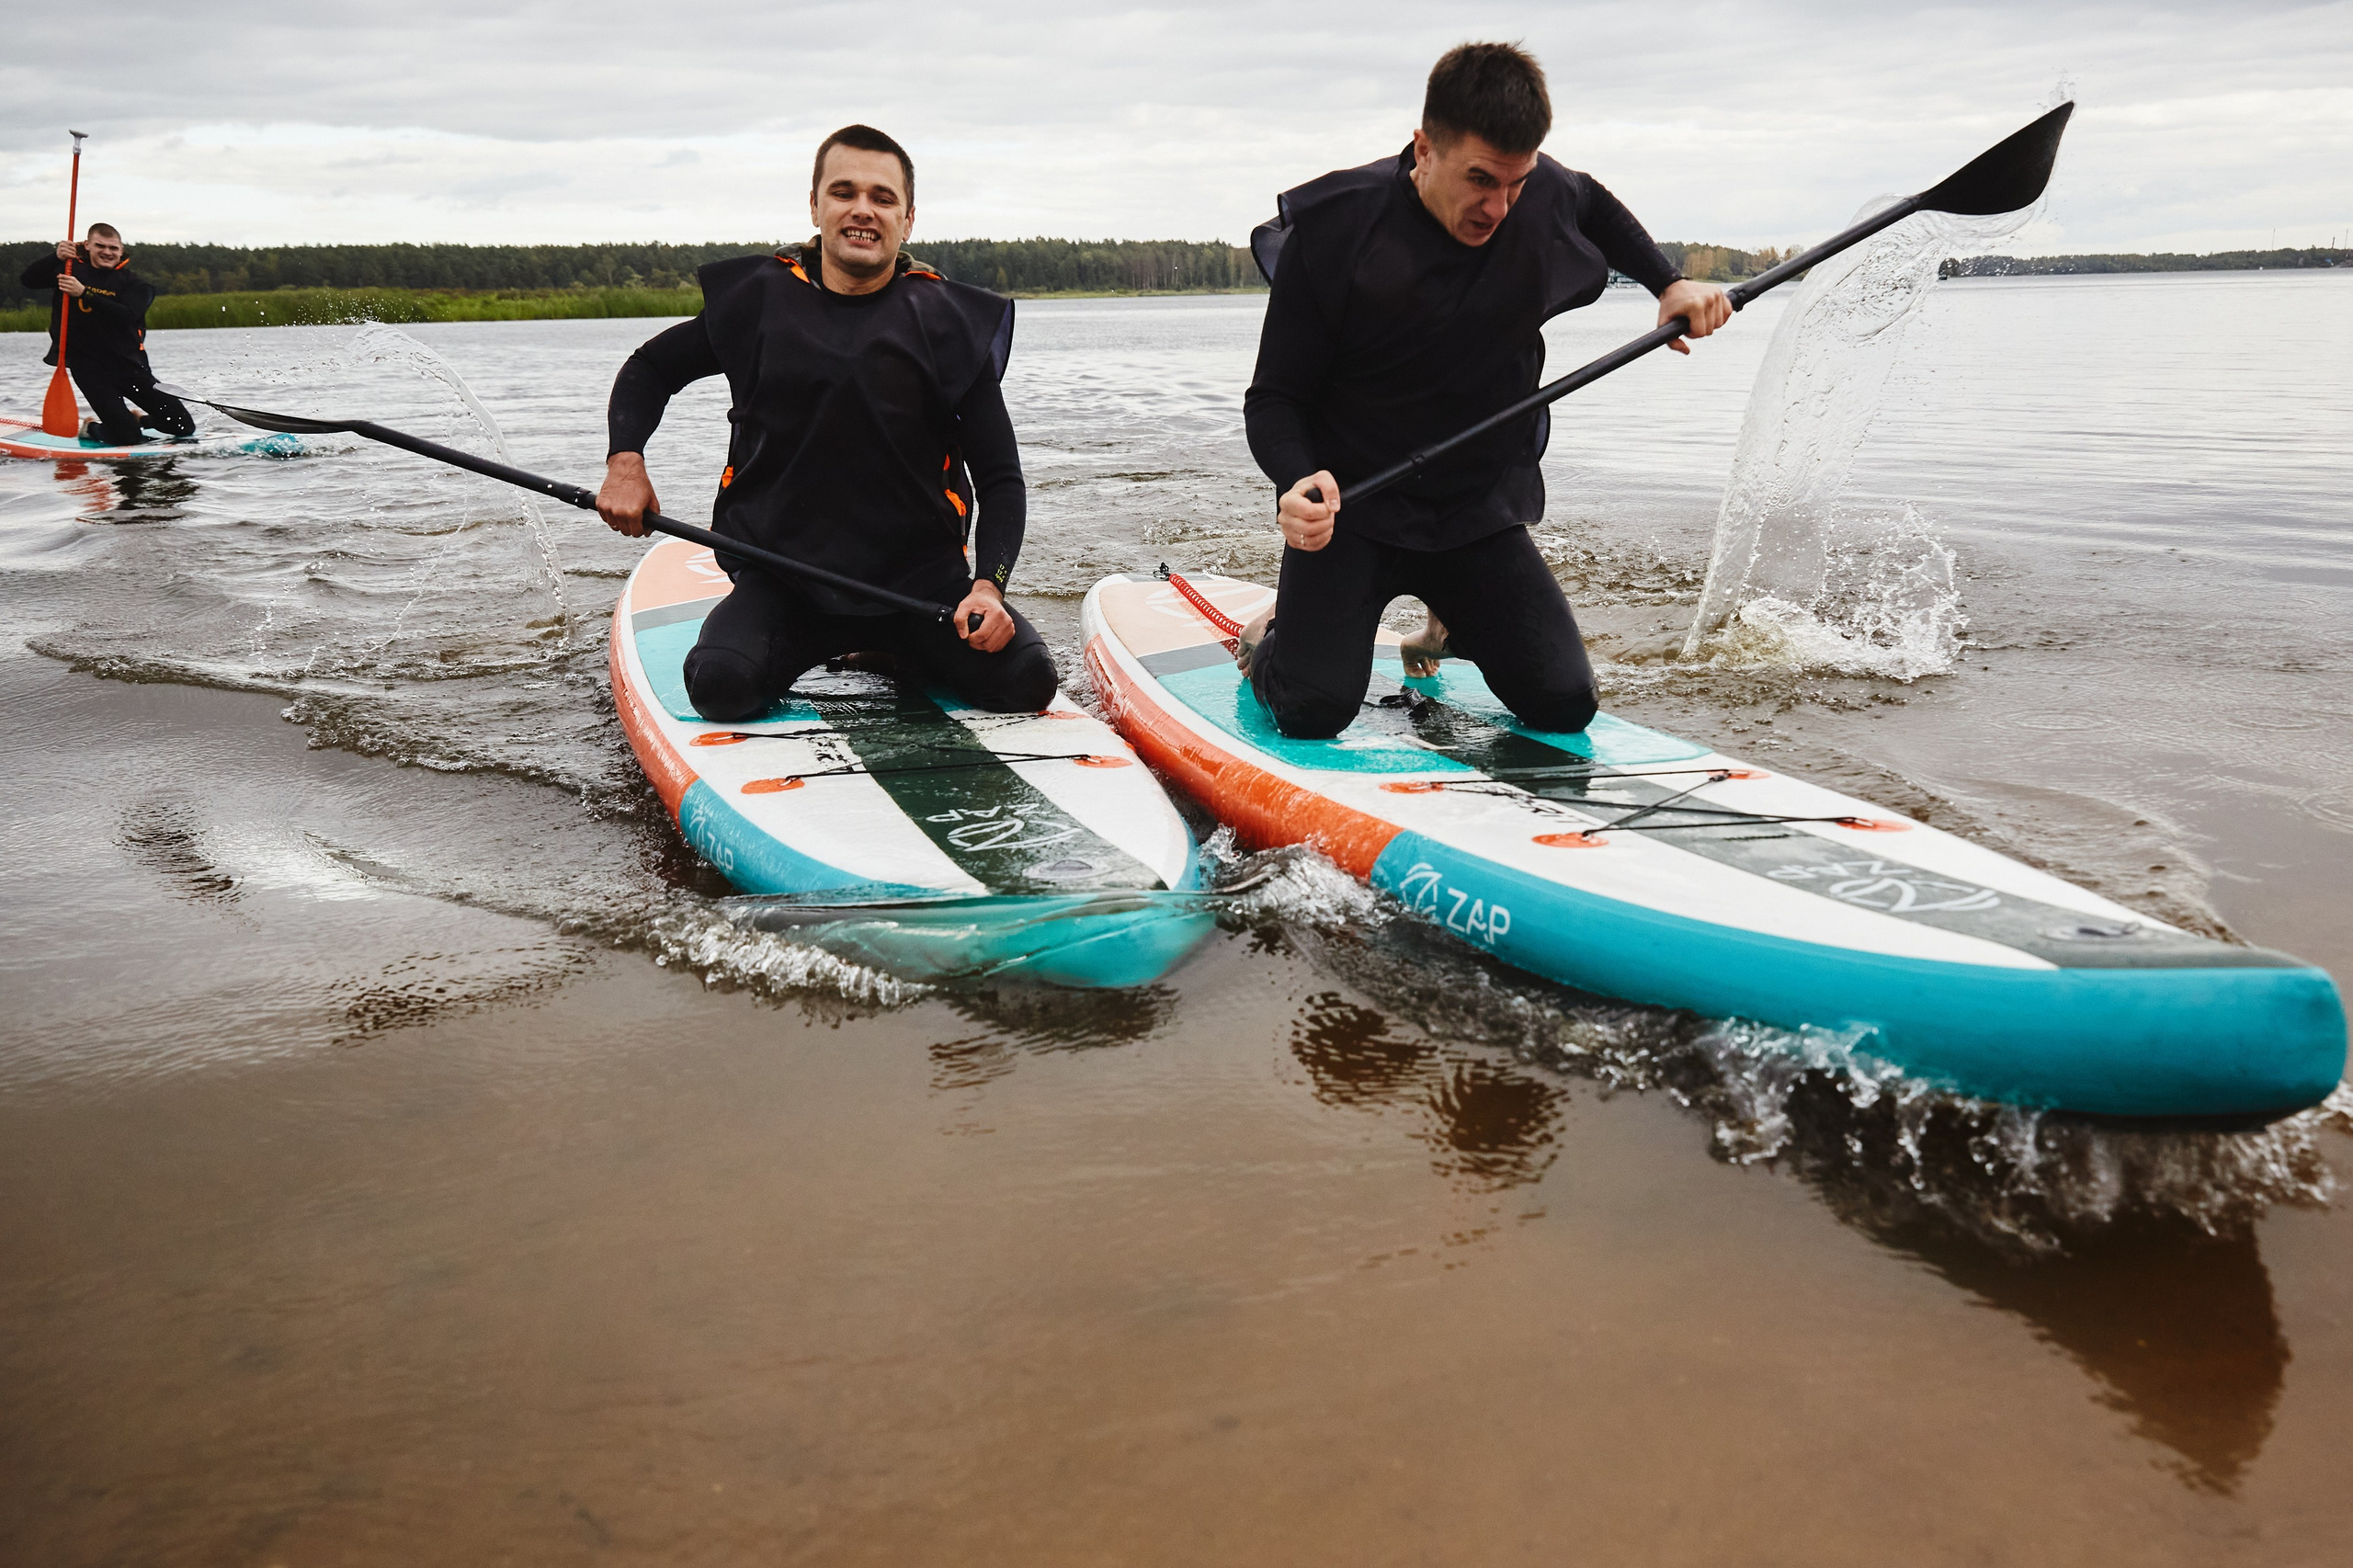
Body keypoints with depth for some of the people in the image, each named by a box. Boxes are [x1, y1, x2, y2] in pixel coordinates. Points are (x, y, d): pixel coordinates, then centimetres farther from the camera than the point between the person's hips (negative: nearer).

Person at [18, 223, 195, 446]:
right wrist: (56, 258, -21)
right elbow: (28, 279, -6)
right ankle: (91, 429, 17)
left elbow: (126, 315, -17)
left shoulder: (133, 283, 2)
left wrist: (84, 293, -25)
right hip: (87, 365, -2)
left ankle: (137, 419, 27)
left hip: (129, 364, 2)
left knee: (183, 427, -2)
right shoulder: (72, 269, 5)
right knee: (127, 437, -17)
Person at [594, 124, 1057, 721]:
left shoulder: (948, 322, 0)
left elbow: (1001, 477, -1)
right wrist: (625, 460, -1)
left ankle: (894, 648, 13)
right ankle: (819, 644, 10)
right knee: (722, 687, -27)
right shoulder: (757, 299, 4)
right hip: (782, 576, 0)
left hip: (922, 575, 0)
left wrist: (988, 587, -18)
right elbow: (650, 369, 20)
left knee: (1025, 678, -20)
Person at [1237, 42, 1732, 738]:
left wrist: (1670, 284, 8)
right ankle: (1275, 637, 19)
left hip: (1481, 508, 4)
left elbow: (1596, 206, 21)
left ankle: (1451, 624, 28)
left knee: (1565, 704, -4)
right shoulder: (1335, 229, -19)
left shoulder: (1544, 195, -6)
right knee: (1314, 710, -18)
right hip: (1351, 505, -4)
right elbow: (1273, 397, -14)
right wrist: (1298, 482, -34)